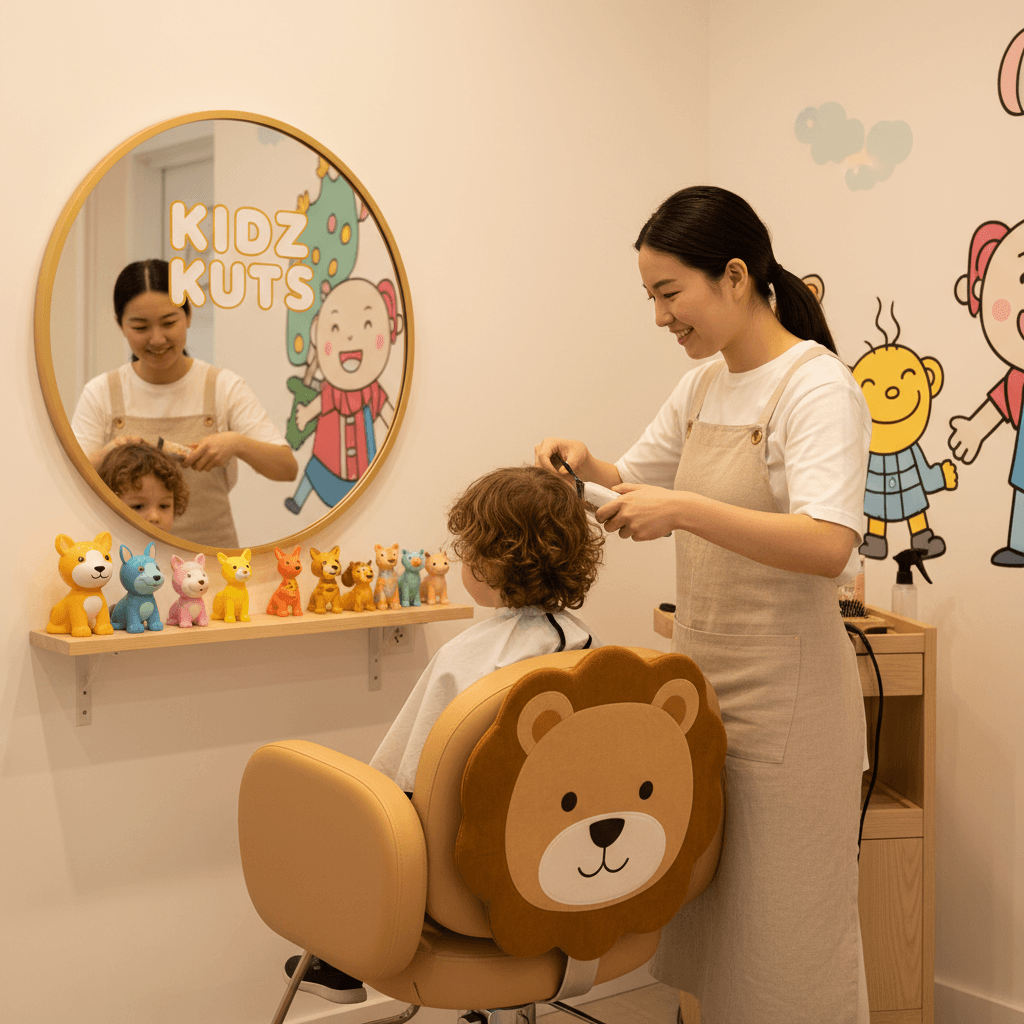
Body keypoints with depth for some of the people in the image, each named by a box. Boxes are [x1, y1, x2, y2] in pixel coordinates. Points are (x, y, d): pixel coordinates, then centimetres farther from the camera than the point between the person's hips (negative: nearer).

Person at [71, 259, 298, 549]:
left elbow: (288, 468, -1)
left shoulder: (225, 387, 4)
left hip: (211, 547, -1)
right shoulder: (100, 394, 6)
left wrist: (237, 444, -18)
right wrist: (106, 455, -17)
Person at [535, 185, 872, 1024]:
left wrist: (683, 510, -33)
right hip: (700, 672, 8)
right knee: (694, 909, 16)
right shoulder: (703, 387, 9)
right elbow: (639, 478, 24)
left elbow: (828, 547, -28)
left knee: (781, 926, 3)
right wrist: (586, 464, 3)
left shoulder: (818, 387, -14)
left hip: (784, 689, -8)